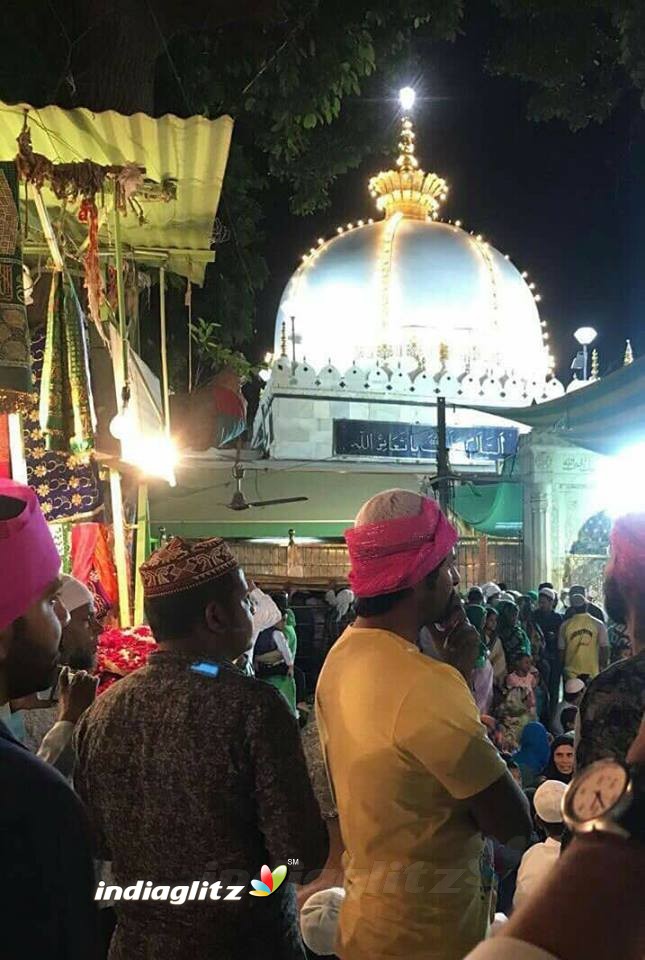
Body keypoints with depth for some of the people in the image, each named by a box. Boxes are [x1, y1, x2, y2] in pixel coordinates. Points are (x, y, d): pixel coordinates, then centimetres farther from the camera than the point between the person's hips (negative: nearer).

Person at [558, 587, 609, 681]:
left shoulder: (565, 625, -2)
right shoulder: (598, 624, -4)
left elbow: (561, 650, 3)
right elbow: (605, 649, -3)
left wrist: (563, 670, 15)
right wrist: (603, 668, 9)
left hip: (571, 674, 1)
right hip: (593, 674, 0)